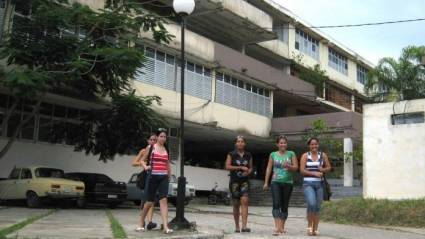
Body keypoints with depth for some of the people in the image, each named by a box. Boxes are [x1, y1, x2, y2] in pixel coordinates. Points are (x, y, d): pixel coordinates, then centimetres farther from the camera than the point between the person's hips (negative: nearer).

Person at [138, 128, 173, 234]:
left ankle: (166, 227, -17)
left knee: (163, 200, -10)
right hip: (153, 177, -2)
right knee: (150, 201, 4)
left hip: (164, 177, 3)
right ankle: (141, 222, 26)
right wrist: (145, 167, -13)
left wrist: (169, 176, 18)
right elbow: (142, 160, 7)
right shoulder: (151, 147, 2)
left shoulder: (166, 149, 12)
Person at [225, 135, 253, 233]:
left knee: (244, 201, -15)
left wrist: (248, 172, -6)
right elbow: (227, 167, -8)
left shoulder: (248, 155, 10)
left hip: (245, 181, 1)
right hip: (234, 181, -1)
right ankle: (237, 226, 16)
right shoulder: (231, 154, 2)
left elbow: (250, 168, 18)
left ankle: (244, 226, -20)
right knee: (236, 204, 4)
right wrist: (241, 167, -14)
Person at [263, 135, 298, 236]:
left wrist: (289, 166, -18)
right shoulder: (273, 155, 8)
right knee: (276, 204, -15)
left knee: (284, 206, 6)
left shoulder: (291, 154, 7)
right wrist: (266, 182, 5)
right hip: (276, 182, -1)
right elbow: (269, 169, 9)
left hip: (288, 183, 1)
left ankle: (282, 227, 15)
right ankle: (277, 227, -22)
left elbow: (296, 167, 3)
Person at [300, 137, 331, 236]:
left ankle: (315, 229, 12)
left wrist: (323, 170, -8)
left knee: (317, 207, 4)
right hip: (308, 184, -3)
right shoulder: (305, 156, 0)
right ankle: (309, 225, -2)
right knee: (311, 204, -21)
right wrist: (314, 173, -16)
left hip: (319, 184, 3)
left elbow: (329, 167, 14)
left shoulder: (323, 155, 7)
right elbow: (302, 170, -6)